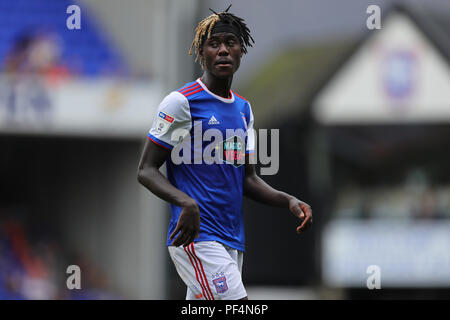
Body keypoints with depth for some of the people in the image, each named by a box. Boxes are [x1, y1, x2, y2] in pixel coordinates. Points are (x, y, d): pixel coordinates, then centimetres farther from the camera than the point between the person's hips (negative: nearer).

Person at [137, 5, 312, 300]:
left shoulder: (243, 109, 18)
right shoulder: (181, 102, -5)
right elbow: (146, 171, -7)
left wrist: (288, 201, 3)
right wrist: (186, 203, -24)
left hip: (233, 240, 8)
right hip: (195, 237, -8)